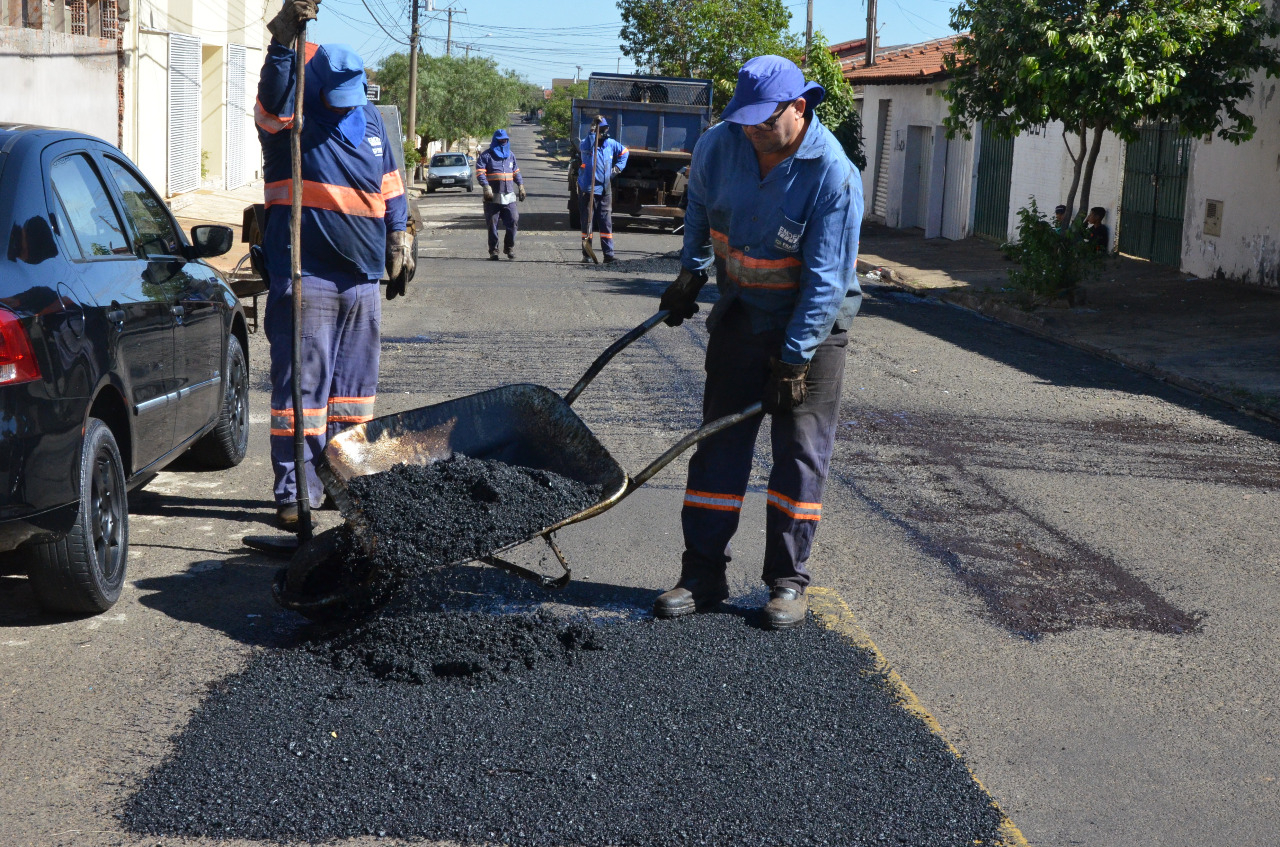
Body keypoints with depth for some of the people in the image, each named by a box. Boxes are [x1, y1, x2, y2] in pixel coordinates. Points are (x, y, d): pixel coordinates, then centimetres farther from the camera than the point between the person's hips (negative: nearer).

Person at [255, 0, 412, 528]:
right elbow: (273, 96, -29)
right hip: (304, 278, -6)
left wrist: (398, 241, 21)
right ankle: (295, 490, -1)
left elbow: (390, 188, 23)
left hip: (362, 280, 6)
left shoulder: (369, 121, 14)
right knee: (301, 383, -6)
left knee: (353, 385, 13)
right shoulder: (289, 121, -5)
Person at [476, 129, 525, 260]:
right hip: (493, 196, -4)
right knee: (492, 224, 1)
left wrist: (521, 186, 13)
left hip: (509, 196, 4)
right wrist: (486, 187, -23)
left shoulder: (511, 155, 17)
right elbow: (480, 172, -11)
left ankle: (509, 247, 10)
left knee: (512, 221, -5)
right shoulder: (486, 155, 0)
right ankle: (493, 251, 9)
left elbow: (516, 172, 25)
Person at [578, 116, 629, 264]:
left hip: (605, 190, 4)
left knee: (606, 222, 1)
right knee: (587, 222, 3)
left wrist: (618, 167, 13)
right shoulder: (586, 144, -8)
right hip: (587, 190, -4)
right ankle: (586, 254, 10)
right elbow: (585, 146, -34)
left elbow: (624, 152, 25)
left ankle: (608, 254, 2)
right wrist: (593, 131, -44)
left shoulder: (611, 144, 7)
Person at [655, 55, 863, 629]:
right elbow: (700, 203, 15)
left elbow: (826, 280, -23)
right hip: (740, 314, 4)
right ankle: (702, 576, 9)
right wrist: (691, 271, 18)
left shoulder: (835, 175, -24)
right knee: (719, 444, 3)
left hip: (812, 324, -4)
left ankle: (788, 582, 9)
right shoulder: (721, 144, -9)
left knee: (801, 452, -1)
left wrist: (793, 360, -24)